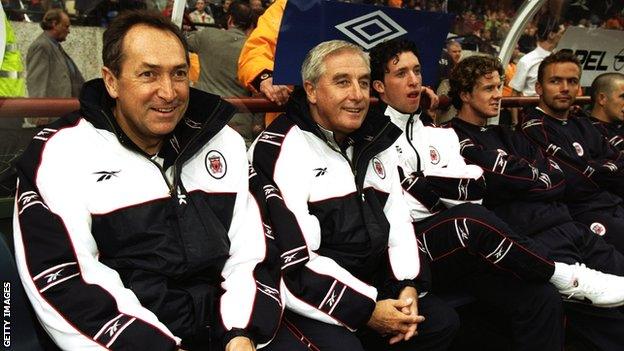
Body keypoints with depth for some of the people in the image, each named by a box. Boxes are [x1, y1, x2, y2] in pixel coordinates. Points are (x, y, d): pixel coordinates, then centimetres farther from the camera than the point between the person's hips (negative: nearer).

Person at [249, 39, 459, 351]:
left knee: (442, 322, 8)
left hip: (374, 284, 8)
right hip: (312, 300, -7)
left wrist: (408, 285, -4)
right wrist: (366, 311, -19)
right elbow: (288, 262, -22)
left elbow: (398, 221, 13)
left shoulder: (375, 143, 9)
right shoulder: (279, 150, -16)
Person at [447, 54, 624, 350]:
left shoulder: (504, 135, 25)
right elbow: (506, 179, -10)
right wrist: (539, 180, 9)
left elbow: (558, 179, 15)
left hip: (566, 224, 8)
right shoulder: (455, 138, 1)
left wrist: (522, 182, -3)